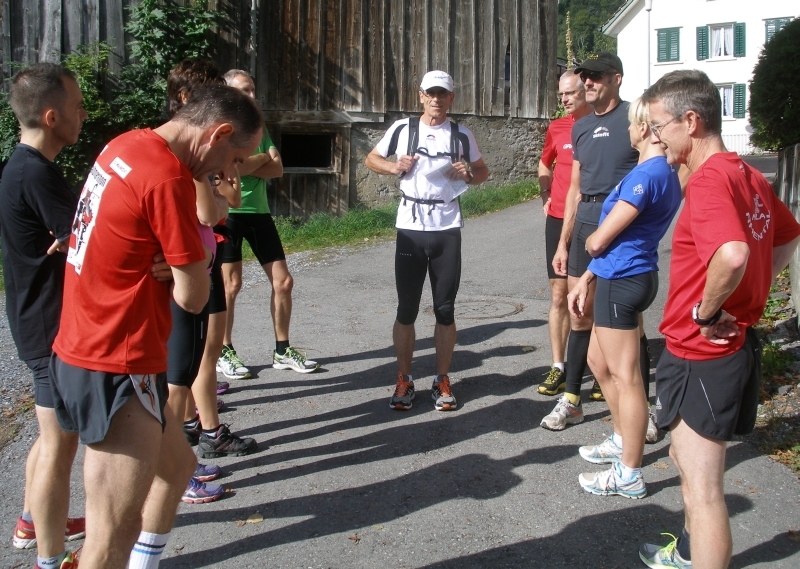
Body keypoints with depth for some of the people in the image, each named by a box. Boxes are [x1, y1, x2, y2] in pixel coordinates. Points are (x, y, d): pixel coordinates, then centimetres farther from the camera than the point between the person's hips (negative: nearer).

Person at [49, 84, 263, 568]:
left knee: (177, 464, 25)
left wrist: (196, 225, -9)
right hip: (116, 369, -10)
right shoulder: (168, 178, -21)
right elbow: (192, 297, -16)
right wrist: (204, 231, 2)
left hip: (83, 350, 10)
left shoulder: (128, 144, 8)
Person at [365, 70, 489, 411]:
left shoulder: (461, 136, 5)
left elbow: (483, 171, 16)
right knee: (406, 309, 4)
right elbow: (372, 159, 14)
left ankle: (442, 381, 18)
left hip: (447, 231, 1)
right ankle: (404, 380, 17)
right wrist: (394, 167, -6)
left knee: (445, 309, 5)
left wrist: (469, 174, -6)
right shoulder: (402, 129, 3)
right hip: (410, 229, 0)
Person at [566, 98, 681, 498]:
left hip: (622, 282, -10)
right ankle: (623, 440, 39)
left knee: (625, 377, -1)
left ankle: (629, 475, 11)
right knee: (599, 362, 23)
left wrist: (589, 241, 6)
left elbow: (599, 240, -18)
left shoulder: (647, 175, -21)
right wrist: (585, 281, 15)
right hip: (631, 276, 10)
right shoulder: (666, 173, 12)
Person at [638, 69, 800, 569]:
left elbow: (732, 255, -42)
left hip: (703, 355, -10)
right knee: (689, 459, 28)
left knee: (702, 488, 1)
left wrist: (707, 311, -24)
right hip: (736, 343, 11)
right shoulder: (747, 175, 6)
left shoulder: (711, 179, -23)